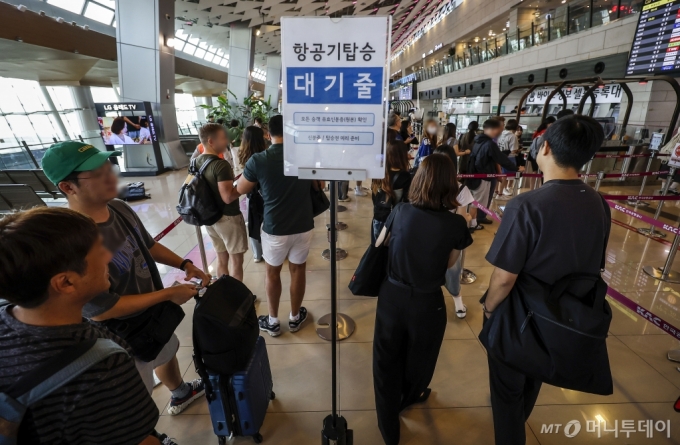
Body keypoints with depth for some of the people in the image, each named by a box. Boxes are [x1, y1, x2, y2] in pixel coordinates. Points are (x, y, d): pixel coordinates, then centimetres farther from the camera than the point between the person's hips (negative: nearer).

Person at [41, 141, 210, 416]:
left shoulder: (119, 208, -11)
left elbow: (148, 245, 6)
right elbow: (100, 310, -29)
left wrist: (185, 265, -7)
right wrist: (168, 294, -23)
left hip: (153, 314, 8)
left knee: (167, 353, 33)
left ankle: (181, 394, 62)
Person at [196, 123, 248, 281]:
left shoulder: (197, 162, 4)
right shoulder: (221, 164, -23)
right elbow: (228, 197, -29)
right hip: (228, 218, -8)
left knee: (221, 258, 19)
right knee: (236, 260, 6)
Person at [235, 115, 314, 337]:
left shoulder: (258, 160, -13)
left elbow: (240, 190, 1)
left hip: (274, 228, -2)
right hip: (303, 226, 2)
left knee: (272, 272, 18)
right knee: (298, 270, 18)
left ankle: (273, 321, 32)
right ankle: (295, 318, 35)